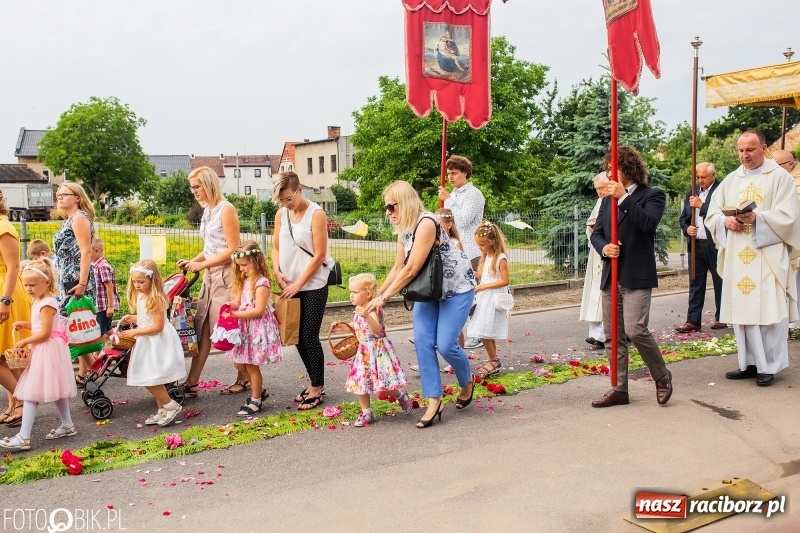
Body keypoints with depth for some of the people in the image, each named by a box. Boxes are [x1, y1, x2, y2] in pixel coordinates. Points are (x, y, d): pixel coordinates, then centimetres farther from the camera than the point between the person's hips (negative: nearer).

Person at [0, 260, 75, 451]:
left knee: (31, 393, -10)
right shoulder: (39, 301, 13)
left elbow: (45, 333, -22)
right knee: (54, 390, 18)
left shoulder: (47, 304, -18)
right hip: (42, 351, 11)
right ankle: (67, 426, 29)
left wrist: (25, 341, -14)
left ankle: (23, 438, -10)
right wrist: (25, 324, 7)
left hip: (47, 351, -11)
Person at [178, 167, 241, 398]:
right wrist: (192, 261, 3)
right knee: (202, 328, 6)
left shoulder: (226, 209, -11)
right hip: (210, 276, 8)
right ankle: (191, 383, 8)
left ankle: (243, 379, 15)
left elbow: (232, 249, -16)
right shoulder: (208, 211, 13)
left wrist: (202, 265, -16)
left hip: (226, 276, -8)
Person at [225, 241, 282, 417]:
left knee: (252, 366, 0)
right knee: (240, 364, 14)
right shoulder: (245, 281, 10)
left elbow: (259, 311, -22)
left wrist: (236, 314, -22)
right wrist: (231, 306, -11)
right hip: (245, 328, 9)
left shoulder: (261, 282, -17)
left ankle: (256, 401, 14)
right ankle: (259, 391, 32)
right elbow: (240, 302, 11)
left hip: (258, 329, -9)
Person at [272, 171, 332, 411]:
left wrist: (298, 284, -14)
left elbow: (319, 255, -14)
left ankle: (317, 389, 11)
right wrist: (277, 271, -6)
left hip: (313, 286, -6)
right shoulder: (281, 214, 5)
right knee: (298, 337, 11)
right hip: (290, 286, 6)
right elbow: (276, 247, 13)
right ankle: (316, 383, 26)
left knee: (310, 338, -3)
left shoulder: (316, 214, -12)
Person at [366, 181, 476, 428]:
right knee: (422, 342, -5)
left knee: (445, 344, -10)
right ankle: (434, 401, 1)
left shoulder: (426, 224, -26)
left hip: (456, 288, -8)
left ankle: (467, 382, 21)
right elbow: (398, 268, 8)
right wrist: (376, 294, 6)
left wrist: (384, 297, -21)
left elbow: (411, 270, -27)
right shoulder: (404, 230, 2)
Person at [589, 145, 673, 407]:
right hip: (610, 276, 6)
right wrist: (604, 247, -7)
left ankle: (662, 376, 10)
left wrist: (623, 197, -24)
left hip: (637, 276, -6)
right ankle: (619, 389, 15)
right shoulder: (608, 199, 16)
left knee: (635, 330, -15)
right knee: (613, 336, 7)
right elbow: (596, 233, 14)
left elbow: (649, 222, -20)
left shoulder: (652, 196, -2)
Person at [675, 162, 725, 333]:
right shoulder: (691, 193, 14)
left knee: (720, 282, 7)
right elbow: (683, 217, 18)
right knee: (695, 283, 5)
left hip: (716, 244, -5)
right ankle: (693, 321, 6)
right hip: (696, 244, 6)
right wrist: (687, 228, -1)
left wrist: (701, 205, -16)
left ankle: (721, 318, 18)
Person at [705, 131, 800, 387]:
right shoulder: (730, 180, 14)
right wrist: (726, 221, -9)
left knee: (769, 311, -5)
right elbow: (711, 215, 12)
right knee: (742, 310, 6)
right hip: (737, 257, 5)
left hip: (768, 257, -4)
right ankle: (749, 363, 15)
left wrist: (757, 217, -22)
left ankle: (769, 366, 4)